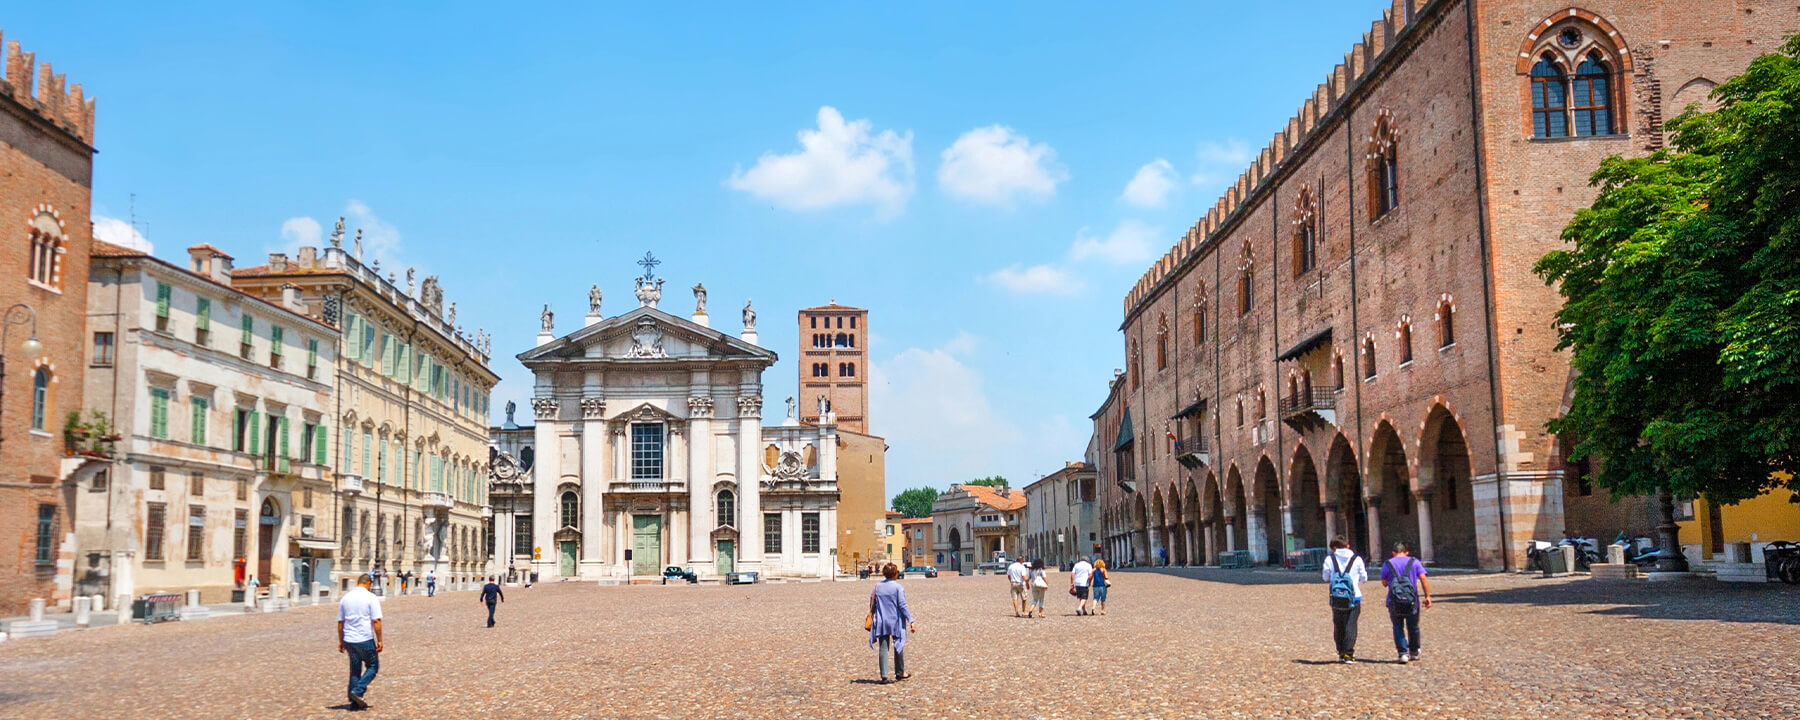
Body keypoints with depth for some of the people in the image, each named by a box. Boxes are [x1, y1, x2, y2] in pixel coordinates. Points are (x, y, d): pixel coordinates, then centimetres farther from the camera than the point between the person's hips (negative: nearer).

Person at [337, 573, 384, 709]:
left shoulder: (345, 598, 9)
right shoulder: (371, 598, -7)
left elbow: (340, 622, 13)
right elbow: (376, 621, -12)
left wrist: (341, 641, 20)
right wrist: (379, 640, -7)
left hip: (349, 640, 5)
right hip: (365, 640, -5)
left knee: (355, 670, 13)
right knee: (373, 666, 10)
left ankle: (355, 701, 13)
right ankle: (357, 691, -7)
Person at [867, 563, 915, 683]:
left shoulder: (877, 586, 3)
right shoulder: (898, 587, -10)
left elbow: (872, 605, 6)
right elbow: (902, 606, -12)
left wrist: (872, 618, 17)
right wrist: (911, 621, -9)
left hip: (881, 622, 3)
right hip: (896, 622, -3)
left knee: (883, 648, 3)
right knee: (898, 647, 13)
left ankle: (884, 675, -1)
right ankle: (900, 673, 23)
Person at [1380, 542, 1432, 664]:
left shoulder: (1387, 564, 6)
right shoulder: (1414, 562, 6)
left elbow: (1384, 583, 10)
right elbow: (1423, 579, -4)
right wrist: (1427, 596, -4)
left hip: (1394, 601, -1)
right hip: (1412, 600, 1)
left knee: (1398, 627, 6)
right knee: (1413, 627, 16)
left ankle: (1403, 653, -6)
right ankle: (1414, 652, 28)